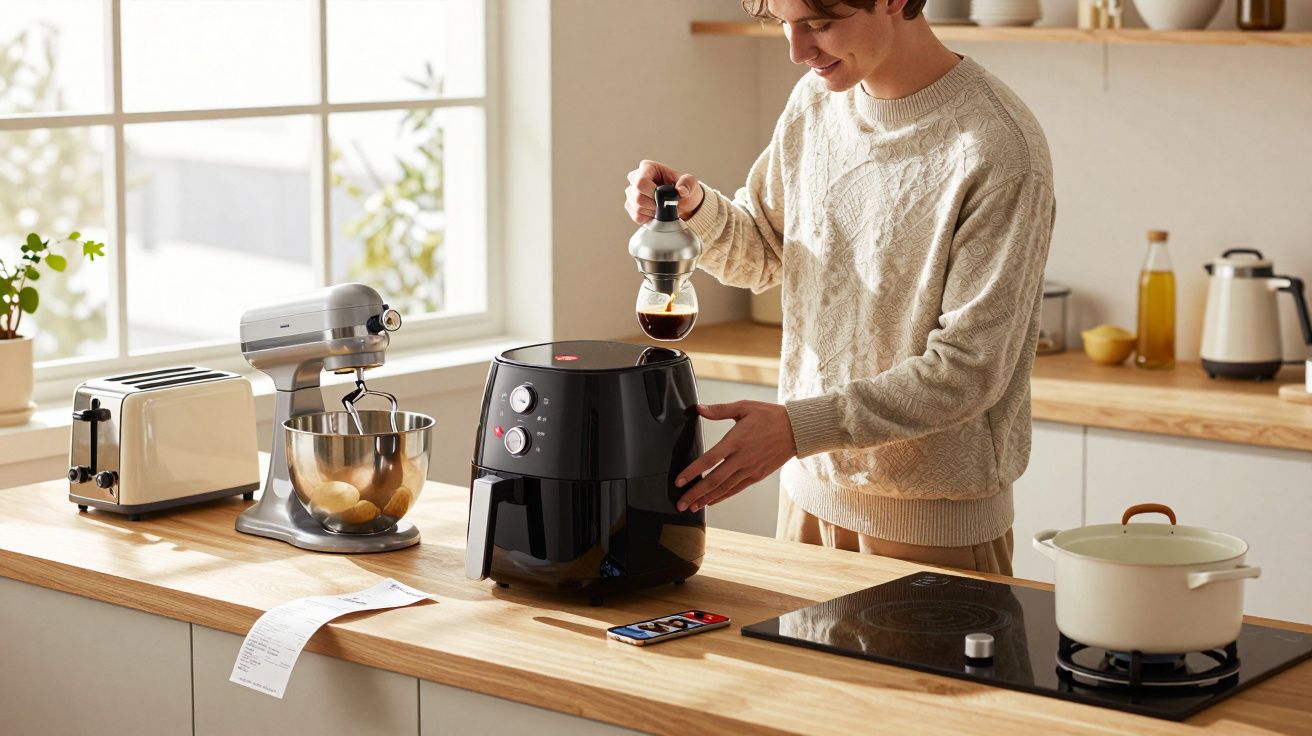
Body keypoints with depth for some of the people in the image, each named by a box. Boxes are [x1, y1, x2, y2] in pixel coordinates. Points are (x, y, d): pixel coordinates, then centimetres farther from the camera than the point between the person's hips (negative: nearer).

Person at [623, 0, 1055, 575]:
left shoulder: (998, 147, -21)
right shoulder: (815, 100, 1)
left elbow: (969, 370, -22)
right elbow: (761, 254, 15)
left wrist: (799, 426, -26)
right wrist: (696, 211, -6)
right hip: (809, 487, 6)